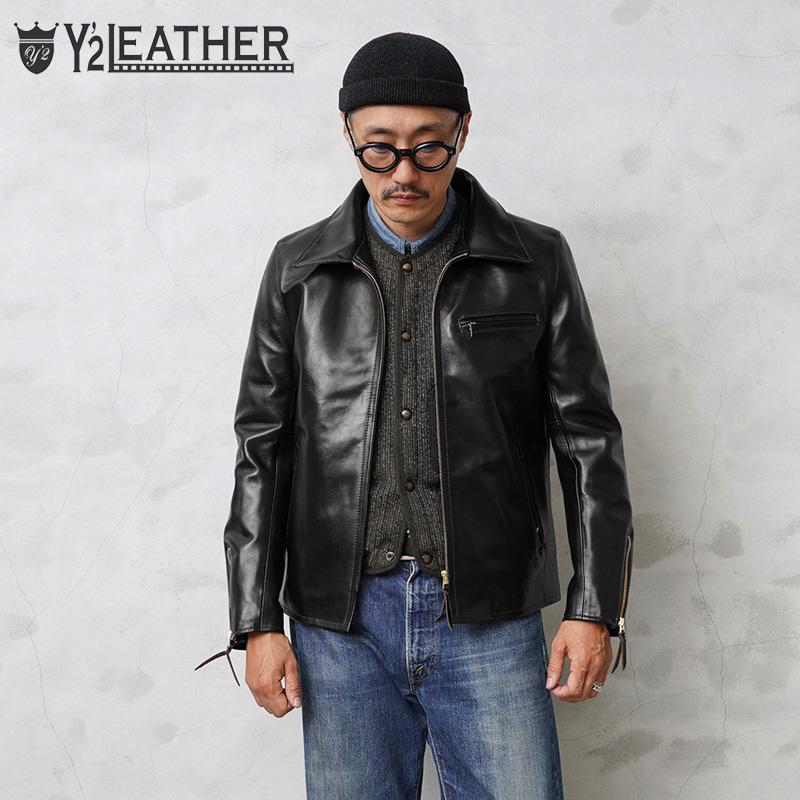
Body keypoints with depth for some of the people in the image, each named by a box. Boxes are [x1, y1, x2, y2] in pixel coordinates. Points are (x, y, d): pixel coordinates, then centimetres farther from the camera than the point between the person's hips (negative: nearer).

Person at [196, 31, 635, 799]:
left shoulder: (536, 261, 1)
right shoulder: (299, 268, 4)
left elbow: (587, 438, 2)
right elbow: (263, 446, 5)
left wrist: (594, 608, -4)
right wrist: (257, 621, 2)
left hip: (489, 620, -1)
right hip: (341, 623, 1)